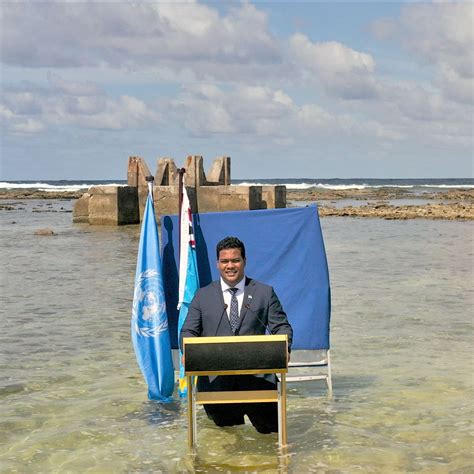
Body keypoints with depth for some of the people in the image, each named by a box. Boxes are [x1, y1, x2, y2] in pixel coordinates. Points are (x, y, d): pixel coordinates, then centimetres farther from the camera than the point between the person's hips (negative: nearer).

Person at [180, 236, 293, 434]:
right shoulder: (203, 296, 10)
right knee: (224, 422, -4)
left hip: (255, 372, 0)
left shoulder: (265, 293, 8)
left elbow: (281, 327, 6)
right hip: (215, 376, 0)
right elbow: (188, 332, 8)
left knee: (269, 425, -2)